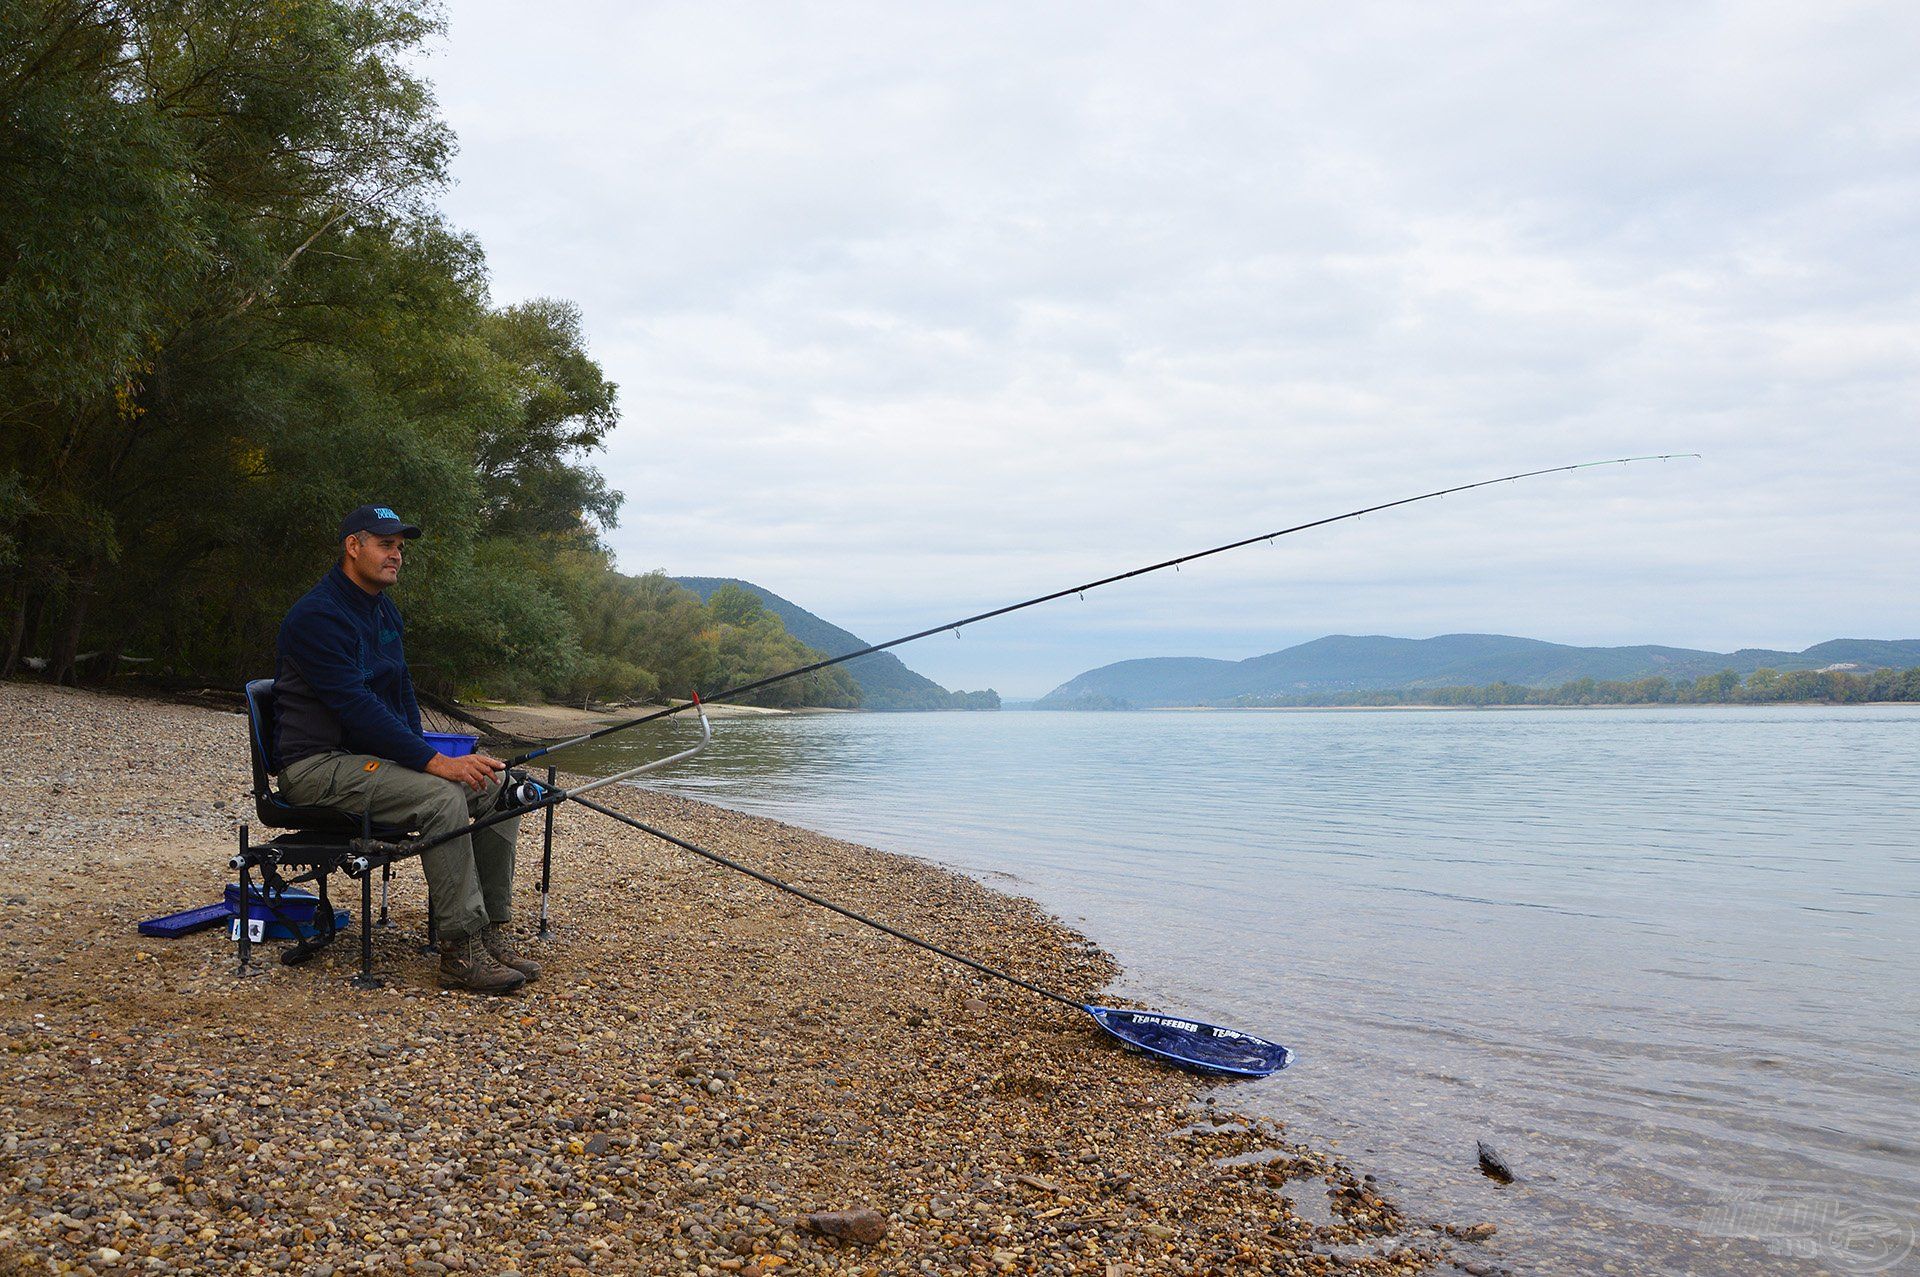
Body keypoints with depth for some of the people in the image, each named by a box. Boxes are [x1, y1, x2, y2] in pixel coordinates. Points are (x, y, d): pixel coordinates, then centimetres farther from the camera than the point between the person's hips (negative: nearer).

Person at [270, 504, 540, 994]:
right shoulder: (317, 615, -15)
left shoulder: (384, 612, 15)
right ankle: (462, 951, -24)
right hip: (317, 765, -9)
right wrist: (433, 762, -30)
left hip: (378, 755, 9)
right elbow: (355, 704, -25)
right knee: (441, 796, -31)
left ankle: (493, 933, -6)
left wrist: (426, 755, 4)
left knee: (496, 784, -8)